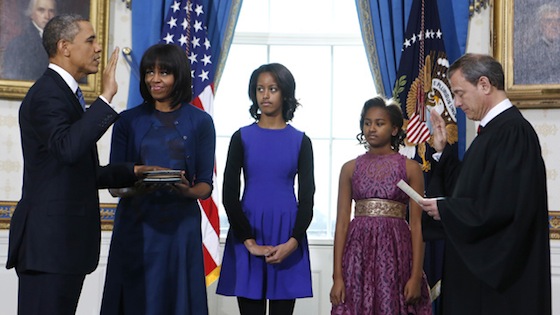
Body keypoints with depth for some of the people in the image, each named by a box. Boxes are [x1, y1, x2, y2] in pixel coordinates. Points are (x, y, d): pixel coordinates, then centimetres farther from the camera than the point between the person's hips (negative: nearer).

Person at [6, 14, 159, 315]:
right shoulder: (47, 94, -12)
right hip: (48, 243, -10)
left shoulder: (63, 93, 20)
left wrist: (132, 171, 14)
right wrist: (106, 97, -28)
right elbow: (68, 149, -32)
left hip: (65, 242, 10)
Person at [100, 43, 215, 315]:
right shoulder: (128, 120, 7)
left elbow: (205, 185, 5)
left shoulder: (200, 122, 5)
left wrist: (187, 191, -17)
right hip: (135, 226, 1)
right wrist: (135, 188, -18)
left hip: (180, 226, 0)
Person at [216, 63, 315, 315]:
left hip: (286, 234, 0)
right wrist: (248, 241, -9)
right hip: (248, 230, 0)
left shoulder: (300, 141, 5)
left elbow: (307, 197, 2)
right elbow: (229, 194, 0)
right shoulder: (242, 138, 5)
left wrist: (293, 242, -11)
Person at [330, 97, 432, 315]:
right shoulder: (350, 168, 9)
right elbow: (342, 224, 4)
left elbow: (416, 225, -1)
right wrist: (337, 276, -3)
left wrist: (416, 276, -9)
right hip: (358, 253, 2)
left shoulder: (410, 168, 4)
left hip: (395, 251, -1)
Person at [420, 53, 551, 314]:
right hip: (477, 264, 10)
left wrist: (445, 209, -15)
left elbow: (505, 206, -26)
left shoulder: (513, 131, -18)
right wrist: (442, 151, 12)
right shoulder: (494, 129, 13)